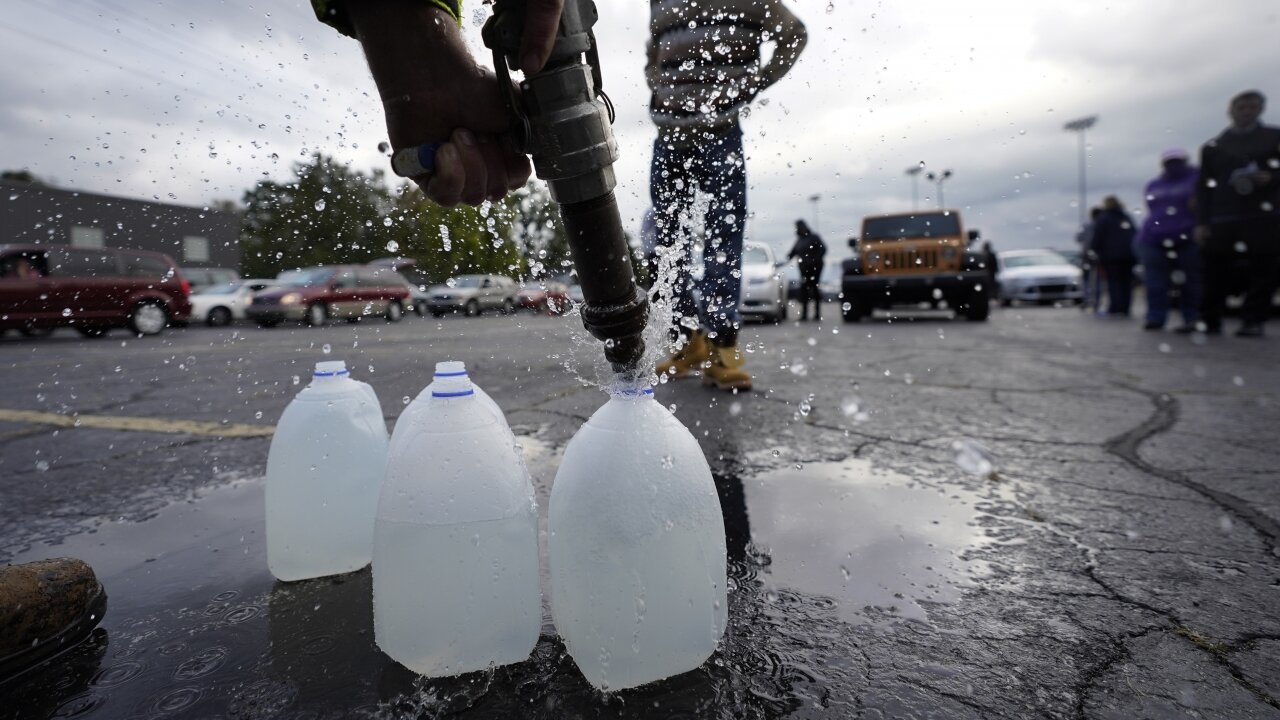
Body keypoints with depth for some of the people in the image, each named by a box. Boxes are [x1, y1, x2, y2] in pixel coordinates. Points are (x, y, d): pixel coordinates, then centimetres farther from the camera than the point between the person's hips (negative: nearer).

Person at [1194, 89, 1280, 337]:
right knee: (1215, 273, -4)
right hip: (1222, 219, 1)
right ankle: (1210, 321, 1)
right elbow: (1204, 187, 10)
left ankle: (1253, 322, 0)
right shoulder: (1212, 147, 15)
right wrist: (1201, 223, 1)